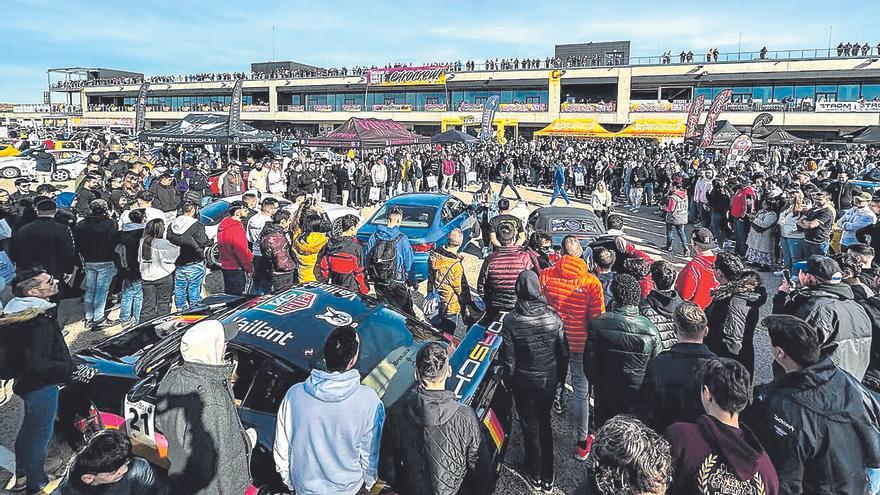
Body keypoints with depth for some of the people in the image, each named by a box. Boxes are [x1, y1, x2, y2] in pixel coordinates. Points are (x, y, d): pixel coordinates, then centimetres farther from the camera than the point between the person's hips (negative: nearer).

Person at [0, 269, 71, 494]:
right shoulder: (39, 322, -31)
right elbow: (37, 366, -33)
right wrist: (70, 368, -24)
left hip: (25, 380, 9)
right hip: (40, 385, -9)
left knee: (31, 426, 27)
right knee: (40, 431, 9)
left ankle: (24, 473, 47)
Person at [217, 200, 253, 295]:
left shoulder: (222, 225, 7)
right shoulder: (236, 229, -24)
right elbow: (242, 252, -22)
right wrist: (249, 268, -8)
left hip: (225, 266, 9)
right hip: (236, 269, -9)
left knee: (228, 294, 21)